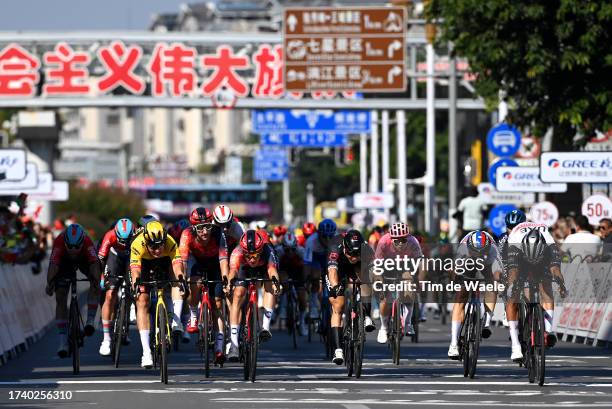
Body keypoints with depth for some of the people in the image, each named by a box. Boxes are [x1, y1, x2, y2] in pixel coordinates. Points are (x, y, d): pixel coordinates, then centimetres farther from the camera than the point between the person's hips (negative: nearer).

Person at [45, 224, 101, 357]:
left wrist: (97, 282, -65)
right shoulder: (59, 242, -39)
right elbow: (53, 265, -47)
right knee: (60, 299, -10)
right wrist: (49, 283, -63)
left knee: (95, 286, -29)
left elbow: (94, 264, -48)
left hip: (84, 259, 0)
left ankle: (90, 320, -18)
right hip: (65, 261, 0)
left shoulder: (87, 242, -39)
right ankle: (63, 341, -8)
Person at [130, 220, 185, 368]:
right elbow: (135, 268, -48)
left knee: (177, 278, -30)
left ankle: (176, 320, -28)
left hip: (164, 262, 2)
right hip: (144, 263, -2)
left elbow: (177, 264, -47)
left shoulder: (170, 243, -37)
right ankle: (146, 352, -15)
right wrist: (136, 283, -68)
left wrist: (180, 278, -67)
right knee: (142, 302, -14)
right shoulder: (138, 244, -39)